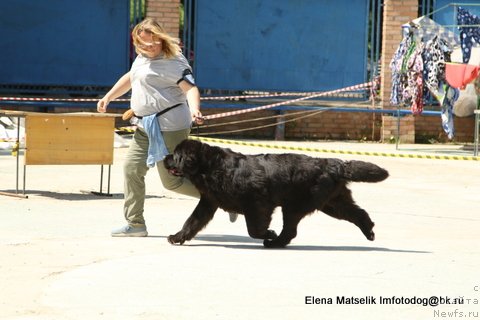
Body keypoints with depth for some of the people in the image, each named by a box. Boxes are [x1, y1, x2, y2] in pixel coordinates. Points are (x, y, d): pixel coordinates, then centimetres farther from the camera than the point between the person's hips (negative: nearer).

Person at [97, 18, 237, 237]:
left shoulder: (173, 61, -14)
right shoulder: (143, 58, 14)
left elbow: (190, 88, -26)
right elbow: (129, 78, 32)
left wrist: (195, 110, -45)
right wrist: (108, 97, 29)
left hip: (169, 126, -9)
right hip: (146, 127, 9)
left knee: (172, 180, -8)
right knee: (132, 169, 5)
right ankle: (135, 223, 11)